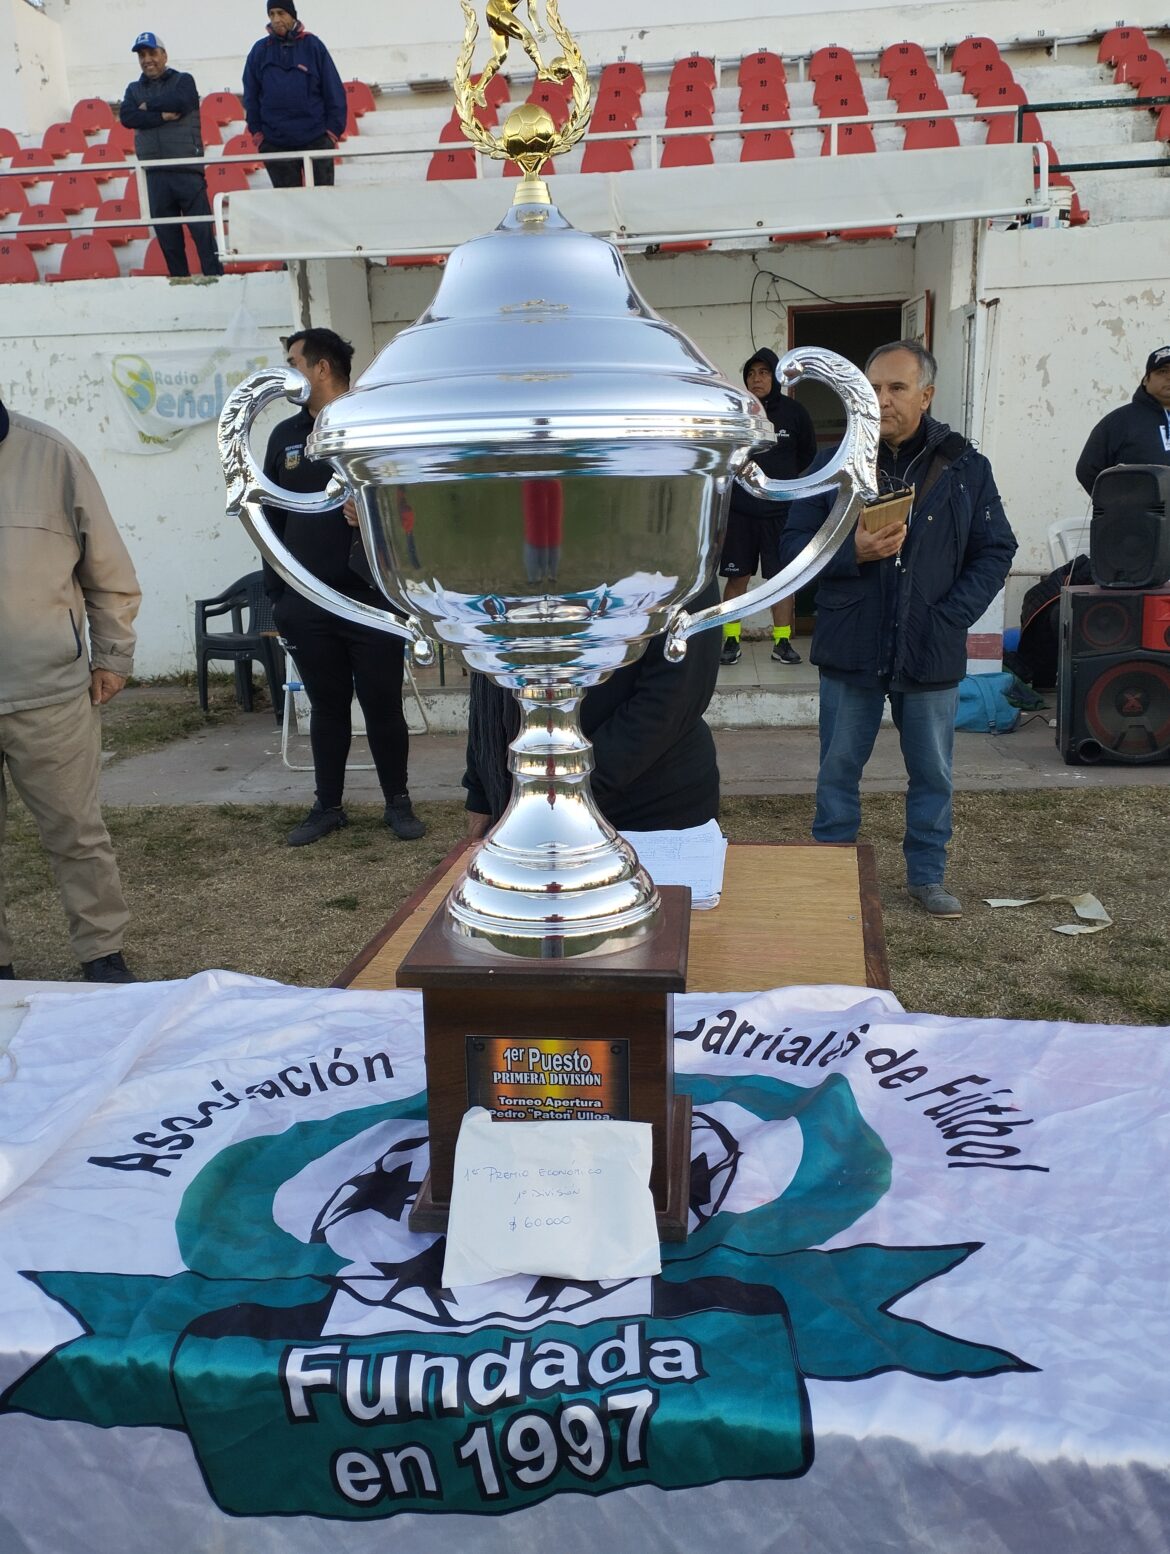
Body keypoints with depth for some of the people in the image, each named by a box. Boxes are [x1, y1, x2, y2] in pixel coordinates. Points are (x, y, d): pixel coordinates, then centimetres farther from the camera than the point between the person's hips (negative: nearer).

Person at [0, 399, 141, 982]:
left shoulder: (47, 453, 0)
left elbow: (109, 569, 4)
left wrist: (112, 658, 4)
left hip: (49, 694, -1)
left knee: (75, 834, 6)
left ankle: (102, 955, 20)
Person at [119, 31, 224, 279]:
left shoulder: (183, 80, 10)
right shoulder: (134, 89, 17)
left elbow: (180, 101, -11)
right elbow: (126, 117, -1)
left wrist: (149, 105, 0)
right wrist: (162, 116, -10)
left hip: (187, 169, -3)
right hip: (154, 173, 3)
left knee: (202, 230, -7)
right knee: (167, 236, 4)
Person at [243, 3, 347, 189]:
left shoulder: (312, 45, 1)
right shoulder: (260, 50, 5)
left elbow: (333, 90, 1)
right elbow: (251, 96, 10)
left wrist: (333, 129, -5)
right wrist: (257, 132, 3)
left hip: (316, 139, -1)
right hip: (275, 144, 2)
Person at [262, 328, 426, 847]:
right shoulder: (285, 436, 11)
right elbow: (272, 519, 13)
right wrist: (277, 595, 9)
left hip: (373, 599, -3)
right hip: (307, 605, 4)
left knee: (383, 705, 4)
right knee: (327, 706, 11)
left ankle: (398, 803, 18)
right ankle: (327, 806, 22)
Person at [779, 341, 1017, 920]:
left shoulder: (965, 467, 1)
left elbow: (995, 551, 3)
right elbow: (793, 545, -1)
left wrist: (954, 616, -10)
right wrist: (853, 553, -20)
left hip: (931, 654, 1)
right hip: (851, 650, 0)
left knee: (933, 774, 11)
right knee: (838, 769, 10)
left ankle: (927, 876, 29)